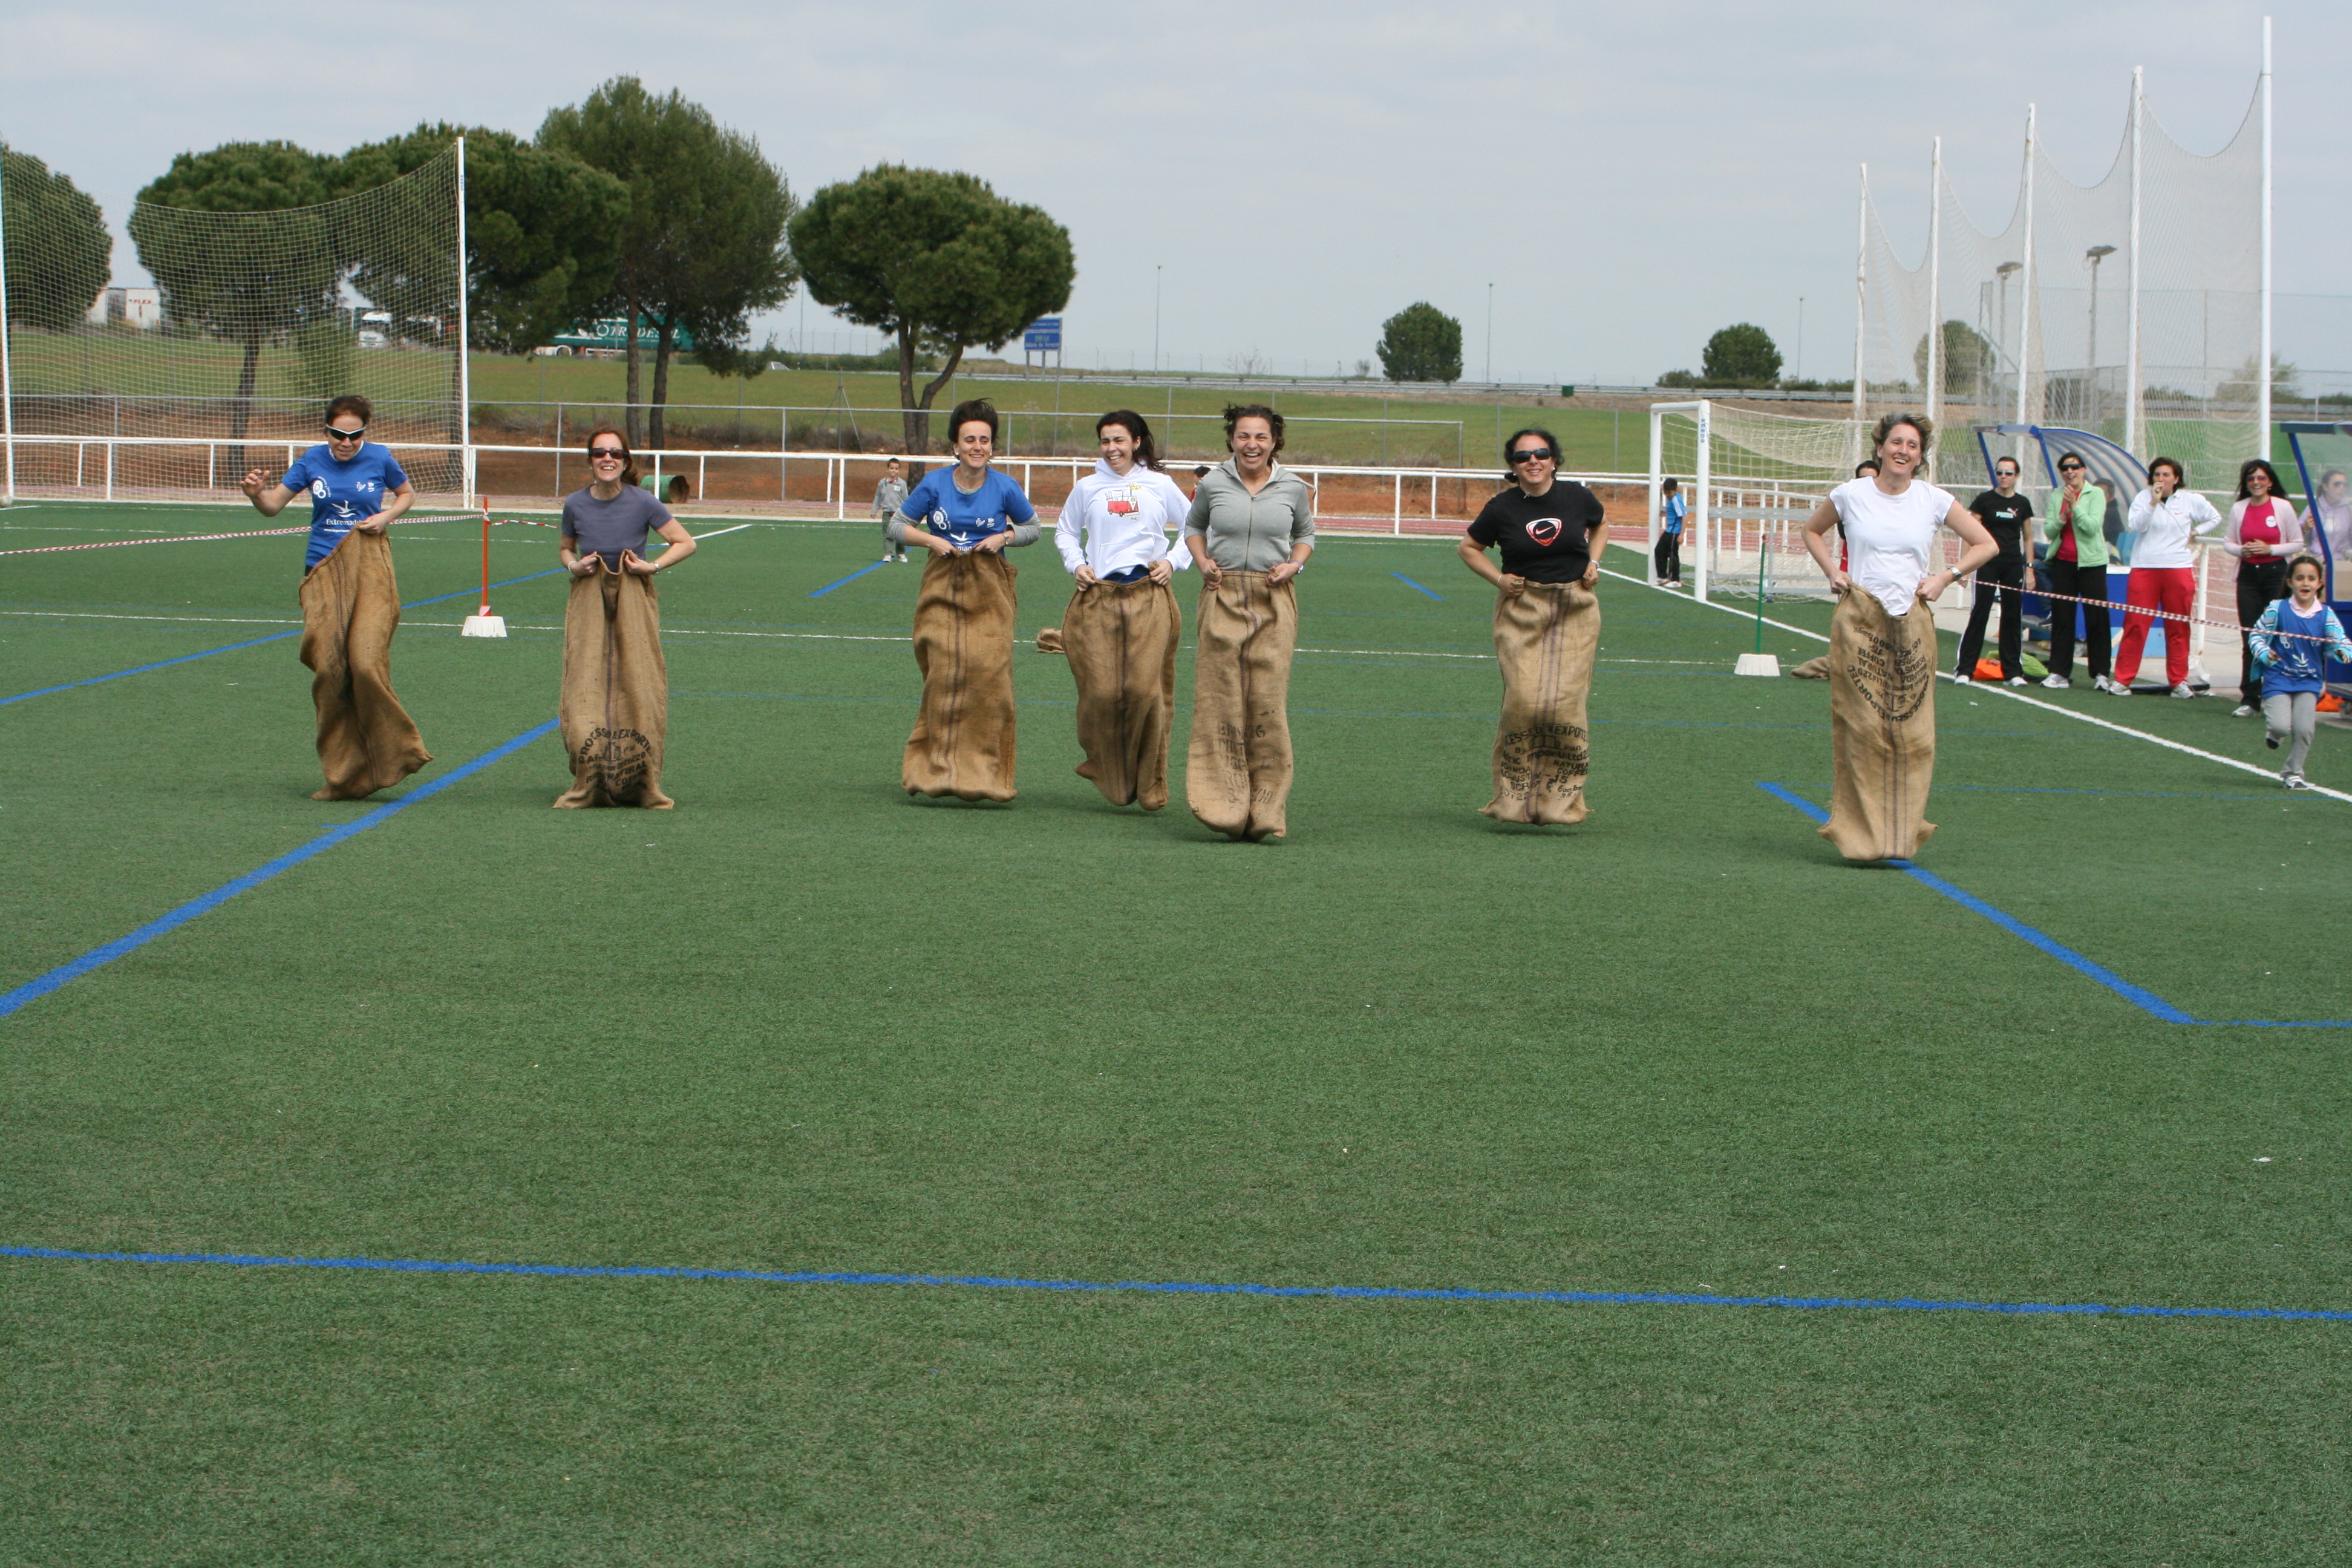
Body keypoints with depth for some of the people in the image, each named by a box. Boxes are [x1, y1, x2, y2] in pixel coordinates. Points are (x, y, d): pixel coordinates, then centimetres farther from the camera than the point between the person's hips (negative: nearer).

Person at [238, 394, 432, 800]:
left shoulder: (378, 459, 1)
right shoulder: (312, 461, 4)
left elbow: (407, 494, 18)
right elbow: (274, 506, 9)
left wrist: (386, 516, -2)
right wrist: (256, 494, -14)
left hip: (370, 572, -2)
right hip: (323, 572, 2)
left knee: (367, 663, -17)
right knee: (328, 670, -5)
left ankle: (392, 756, 1)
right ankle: (343, 777, 3)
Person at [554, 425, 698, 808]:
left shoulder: (642, 502, -8)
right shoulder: (576, 504, -2)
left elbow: (686, 543, 0)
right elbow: (564, 548, 16)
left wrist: (653, 566, -12)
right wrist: (574, 565, -5)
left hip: (634, 602, -1)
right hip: (588, 603, 1)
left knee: (639, 692, -8)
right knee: (585, 694, -7)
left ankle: (643, 787, 1)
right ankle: (589, 787, 3)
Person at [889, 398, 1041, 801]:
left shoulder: (1004, 488, -1)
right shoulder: (935, 484, -2)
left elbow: (1033, 528, 14)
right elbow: (897, 526, 8)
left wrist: (1004, 538, -5)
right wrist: (931, 540, -8)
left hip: (990, 593, 0)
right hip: (942, 588, 0)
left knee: (989, 675, -8)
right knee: (944, 674, -10)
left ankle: (982, 773, 1)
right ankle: (937, 767, -1)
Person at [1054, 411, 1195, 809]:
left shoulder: (1160, 485, 9)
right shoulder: (1088, 488, 11)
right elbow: (1065, 532, 24)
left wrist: (1173, 561, 5)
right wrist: (1076, 564, 7)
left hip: (1149, 597, -1)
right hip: (1097, 597, 1)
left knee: (1145, 688, -11)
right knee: (1101, 691, -9)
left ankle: (1149, 784, 0)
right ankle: (1106, 773, 11)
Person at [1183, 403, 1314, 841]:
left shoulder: (1293, 488, 4)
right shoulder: (1213, 484, 3)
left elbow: (1306, 534, 21)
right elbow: (1193, 526, 21)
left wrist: (1295, 564, 1)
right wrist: (1202, 561, 2)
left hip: (1274, 602, 0)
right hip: (1222, 598, 0)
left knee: (1268, 703, -5)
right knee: (1220, 701, -4)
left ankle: (1265, 813, 1)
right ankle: (1224, 807, 0)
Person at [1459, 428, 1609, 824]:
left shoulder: (1577, 497, 2)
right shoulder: (1502, 507, -2)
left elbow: (1600, 526, 24)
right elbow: (1467, 547, 13)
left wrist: (1594, 562, 8)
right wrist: (1498, 578, -1)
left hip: (1575, 611, 1)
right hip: (1521, 610, -1)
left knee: (1566, 700, -8)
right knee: (1523, 699, -13)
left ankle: (1561, 798, 2)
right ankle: (1517, 798, -2)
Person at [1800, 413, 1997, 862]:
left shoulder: (1934, 500, 4)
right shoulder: (1851, 495, 3)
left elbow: (1986, 545, 12)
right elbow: (1813, 530, 21)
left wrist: (1946, 577, 0)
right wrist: (1832, 572, 5)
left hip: (1912, 622, 1)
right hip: (1859, 619, -1)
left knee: (1911, 731, -2)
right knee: (1861, 728, -5)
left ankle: (1901, 832, 6)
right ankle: (1860, 834, -1)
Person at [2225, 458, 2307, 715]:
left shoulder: (2283, 507, -2)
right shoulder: (2239, 509, 7)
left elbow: (2297, 544, 0)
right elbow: (2228, 542, 13)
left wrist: (2270, 549, -14)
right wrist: (2241, 550, -8)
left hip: (2276, 574, -2)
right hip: (2248, 575, 2)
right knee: (2250, 638, -2)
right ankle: (2250, 699, -1)